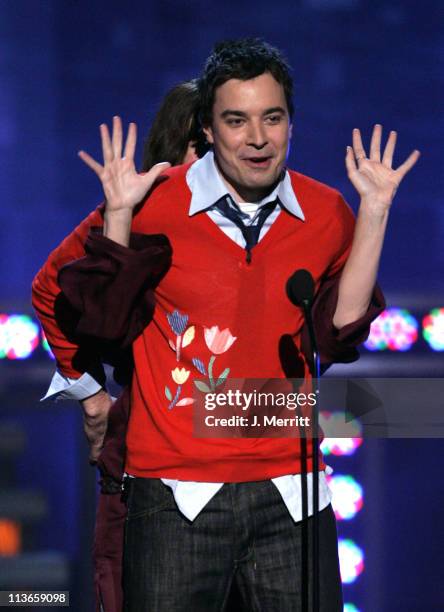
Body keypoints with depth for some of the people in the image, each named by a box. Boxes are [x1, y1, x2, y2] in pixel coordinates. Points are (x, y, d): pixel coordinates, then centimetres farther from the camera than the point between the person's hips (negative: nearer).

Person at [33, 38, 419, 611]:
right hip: (179, 493, -2)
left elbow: (340, 335, 0)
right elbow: (106, 321, -1)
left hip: (290, 495, 2)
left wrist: (374, 214, -3)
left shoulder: (326, 213, 4)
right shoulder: (157, 204, -4)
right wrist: (119, 216, -12)